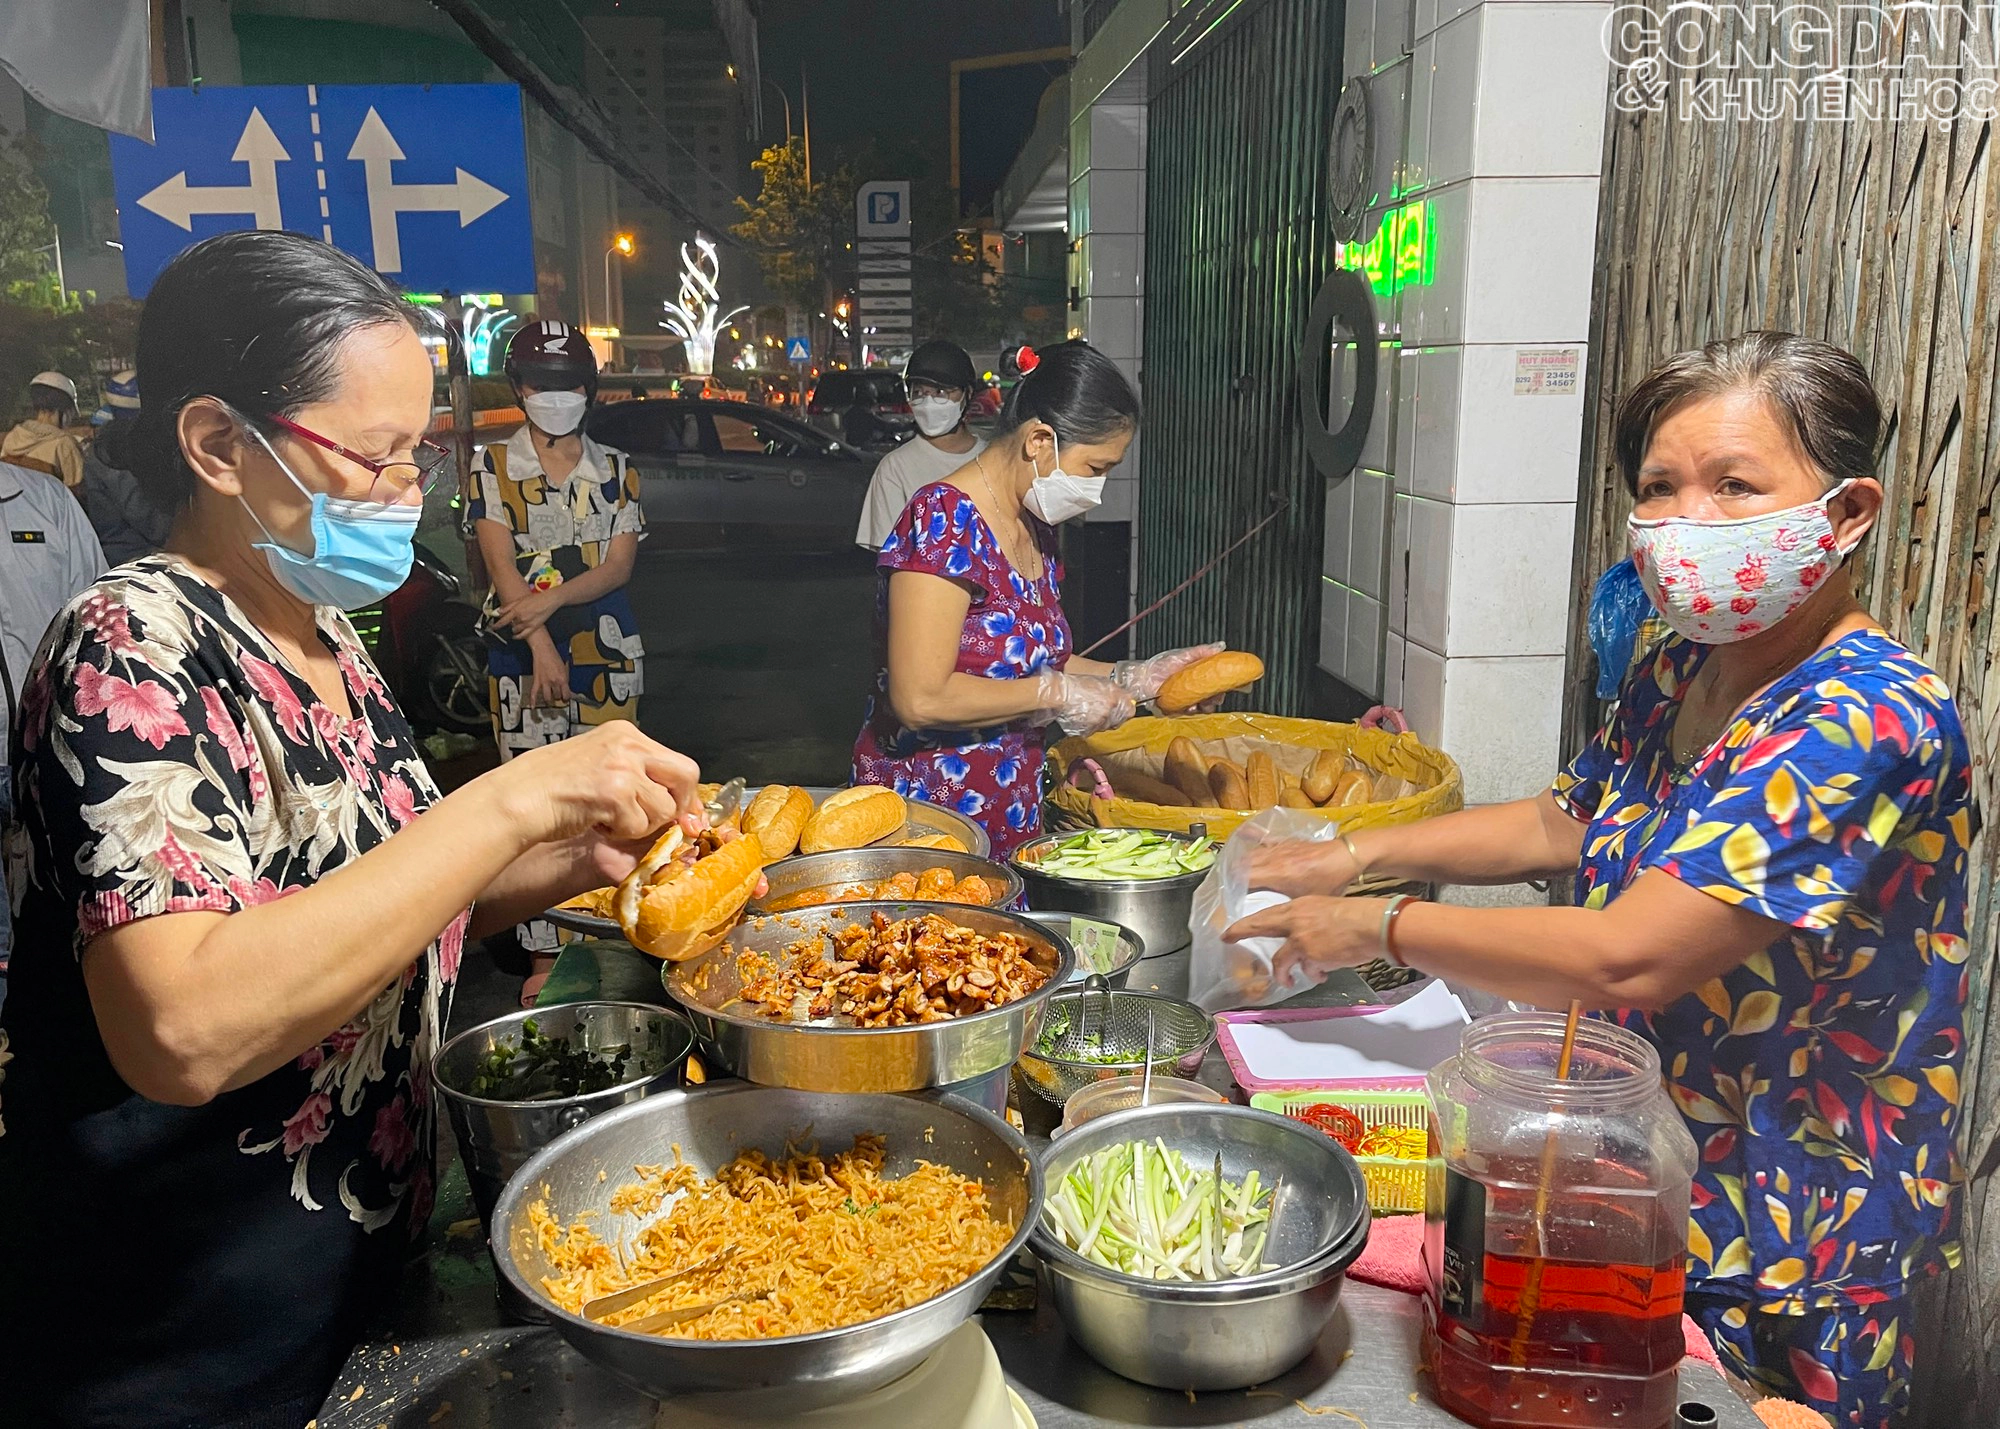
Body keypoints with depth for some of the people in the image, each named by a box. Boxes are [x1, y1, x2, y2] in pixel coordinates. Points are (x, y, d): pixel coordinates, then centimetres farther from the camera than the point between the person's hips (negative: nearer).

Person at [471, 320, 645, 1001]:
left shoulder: (615, 470, 9)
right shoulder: (495, 466, 3)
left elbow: (619, 566, -1)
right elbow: (503, 567, -7)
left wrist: (550, 598, -18)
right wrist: (543, 649, -18)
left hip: (607, 651, 2)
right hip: (523, 657, -2)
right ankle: (544, 955, 8)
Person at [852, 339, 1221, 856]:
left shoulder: (1035, 527, 10)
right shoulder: (945, 519, -18)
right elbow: (920, 699, -25)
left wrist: (1135, 677, 7)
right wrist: (1057, 693, -17)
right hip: (925, 818, -8)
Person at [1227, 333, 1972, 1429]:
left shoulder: (1871, 718, -28)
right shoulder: (1679, 671, -1)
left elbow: (1625, 961, -33)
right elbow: (1562, 823, 14)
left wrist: (1380, 925, -21)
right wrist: (1355, 856, 3)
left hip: (1782, 1272, -7)